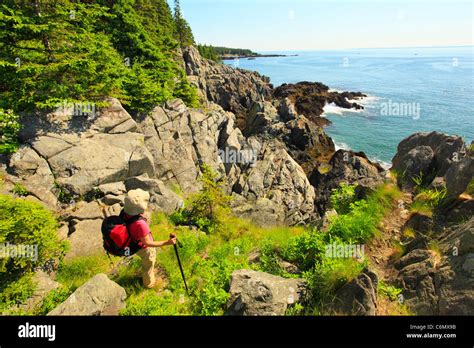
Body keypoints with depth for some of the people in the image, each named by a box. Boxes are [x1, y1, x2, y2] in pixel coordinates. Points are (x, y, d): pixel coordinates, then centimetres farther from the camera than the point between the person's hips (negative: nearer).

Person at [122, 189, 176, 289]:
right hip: (144, 248, -7)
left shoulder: (126, 212, -20)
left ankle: (147, 273, 64)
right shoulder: (140, 224, -44)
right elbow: (147, 243, -34)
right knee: (149, 265, 24)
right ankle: (149, 283, 52)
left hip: (135, 244, 7)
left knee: (146, 263, 36)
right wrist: (166, 243, -37)